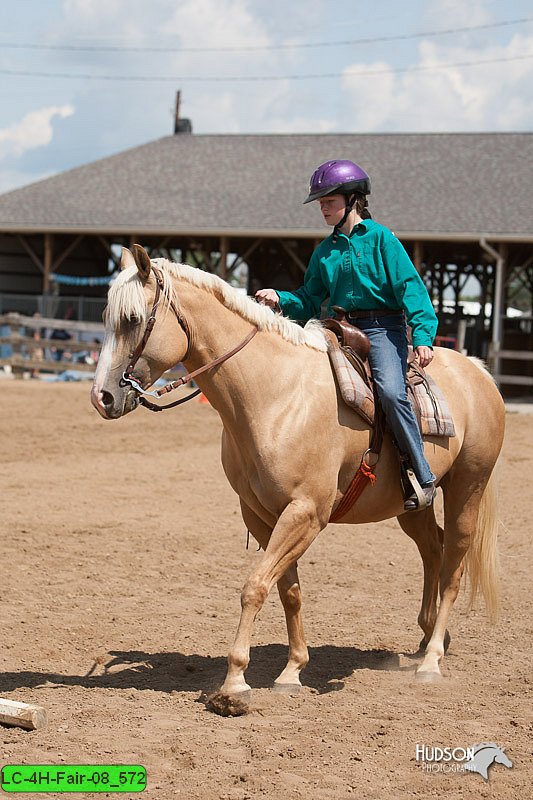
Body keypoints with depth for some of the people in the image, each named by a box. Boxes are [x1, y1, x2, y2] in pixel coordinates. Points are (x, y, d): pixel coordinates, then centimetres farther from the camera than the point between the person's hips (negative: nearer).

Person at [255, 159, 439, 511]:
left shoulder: (381, 238, -1)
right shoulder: (325, 251, 15)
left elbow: (410, 288, -7)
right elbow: (310, 301, 16)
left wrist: (423, 335, -19)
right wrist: (280, 298, -4)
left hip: (383, 329, -6)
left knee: (391, 392, -29)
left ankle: (423, 477, -19)